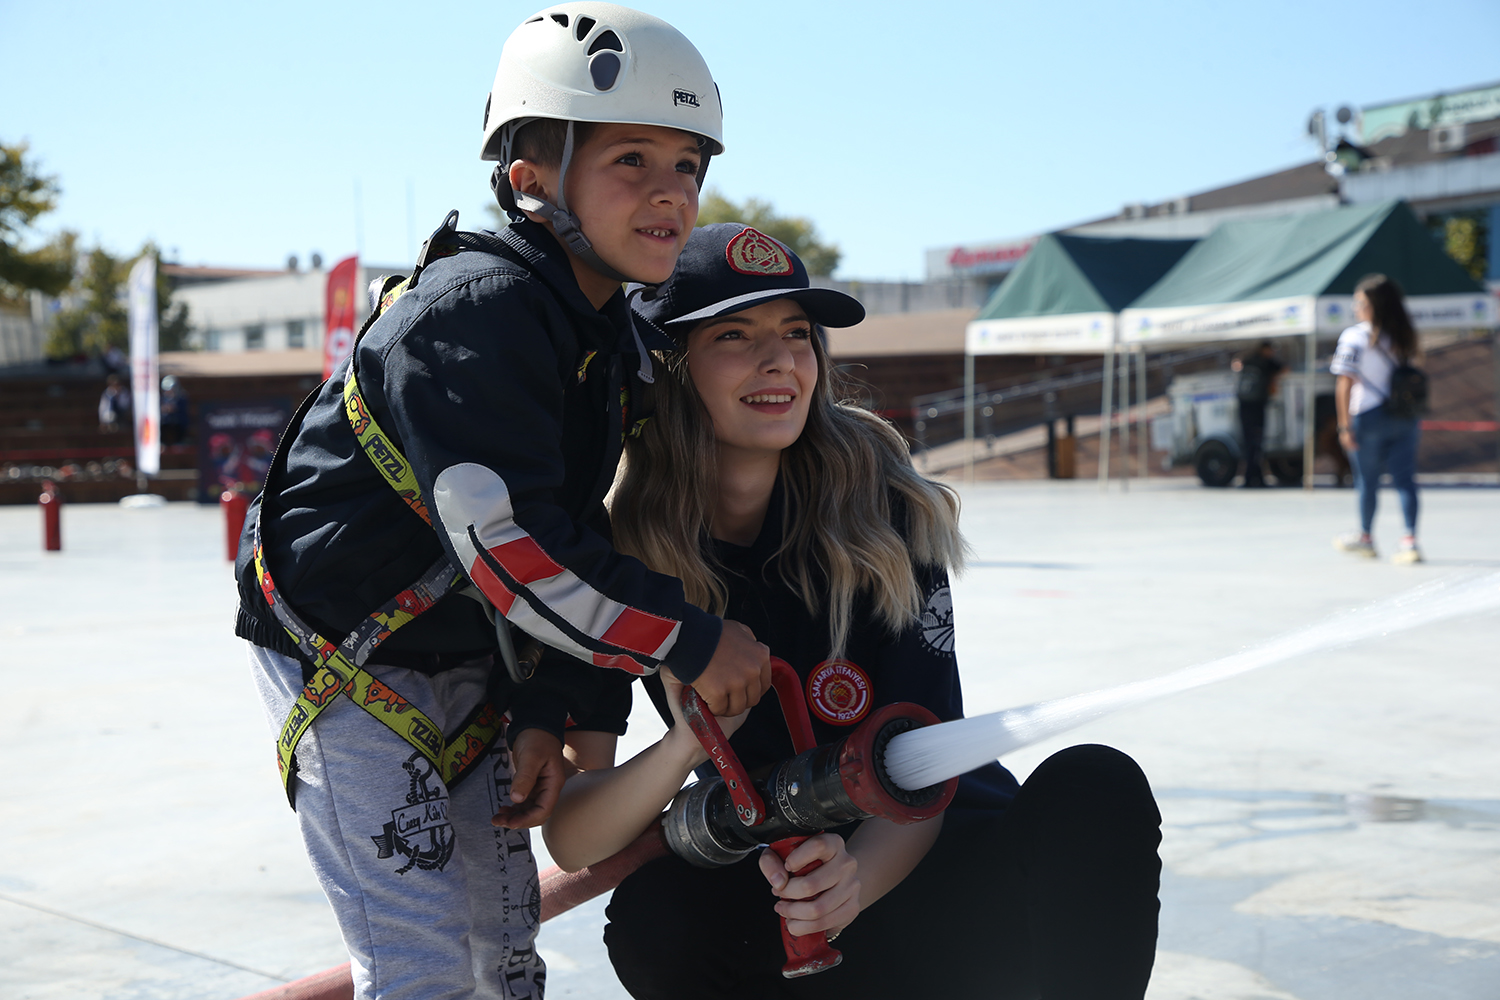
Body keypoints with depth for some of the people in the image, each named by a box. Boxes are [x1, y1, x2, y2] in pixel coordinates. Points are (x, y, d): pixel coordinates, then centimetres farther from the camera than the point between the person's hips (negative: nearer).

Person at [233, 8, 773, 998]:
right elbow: (508, 545, -32)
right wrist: (692, 641, -25)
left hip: (469, 664, 8)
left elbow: (577, 545, 5)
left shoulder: (622, 348, 2)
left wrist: (547, 712, -4)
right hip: (340, 651, -8)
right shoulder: (474, 306, -26)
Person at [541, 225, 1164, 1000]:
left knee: (1095, 788, -30)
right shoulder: (621, 551, -12)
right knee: (653, 918, -33)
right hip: (773, 878, 0)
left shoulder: (879, 507, -14)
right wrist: (688, 743, -35)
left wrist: (857, 877, -37)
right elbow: (570, 840, -15)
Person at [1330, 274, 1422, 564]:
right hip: (1405, 417, 5)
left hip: (1370, 417, -4)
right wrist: (1414, 414, 18)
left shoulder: (1354, 337, -10)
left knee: (1367, 481, 10)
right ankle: (1410, 540, -8)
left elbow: (1344, 384, -13)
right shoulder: (1404, 336, 9)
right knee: (1404, 479, 2)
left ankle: (1365, 538, 26)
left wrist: (1345, 425, -11)